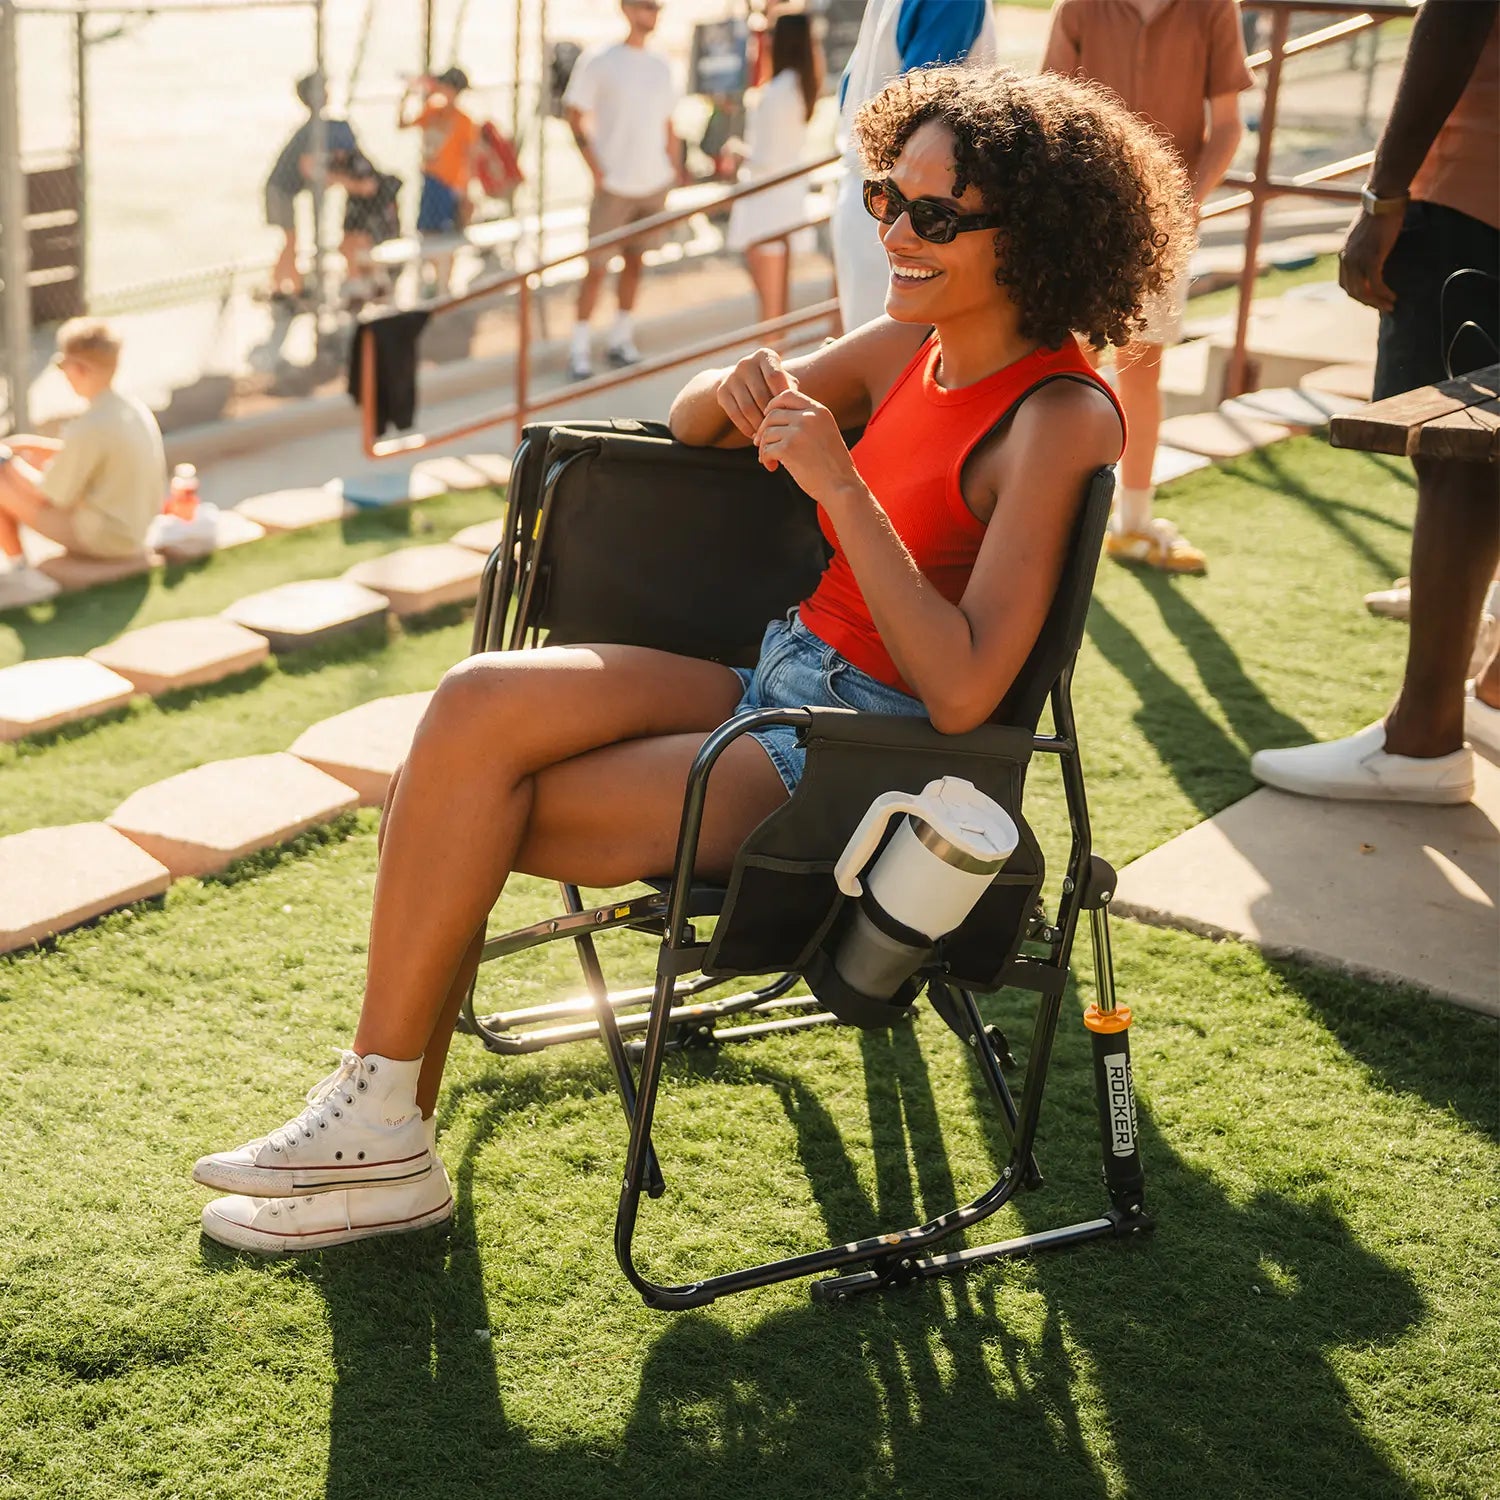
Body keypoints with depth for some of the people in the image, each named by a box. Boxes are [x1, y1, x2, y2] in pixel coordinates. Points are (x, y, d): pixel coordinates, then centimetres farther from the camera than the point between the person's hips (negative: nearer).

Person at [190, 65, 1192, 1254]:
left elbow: (962, 692, -25)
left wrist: (840, 485, -26)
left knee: (464, 808, -14)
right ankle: (381, 1110, -8)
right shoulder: (910, 349, 6)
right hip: (780, 681, 8)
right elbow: (688, 427, 19)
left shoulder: (1057, 419, -16)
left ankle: (386, 1124, 4)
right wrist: (739, 392, -5)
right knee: (477, 708, -14)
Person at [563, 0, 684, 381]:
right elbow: (575, 117, -4)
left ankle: (621, 340, 20)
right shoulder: (597, 61, -4)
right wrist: (596, 170, -12)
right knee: (596, 267, -3)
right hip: (614, 186, -5)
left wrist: (677, 172, 11)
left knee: (635, 263, 10)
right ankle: (580, 350, 5)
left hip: (654, 184, 5)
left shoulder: (660, 66, 11)